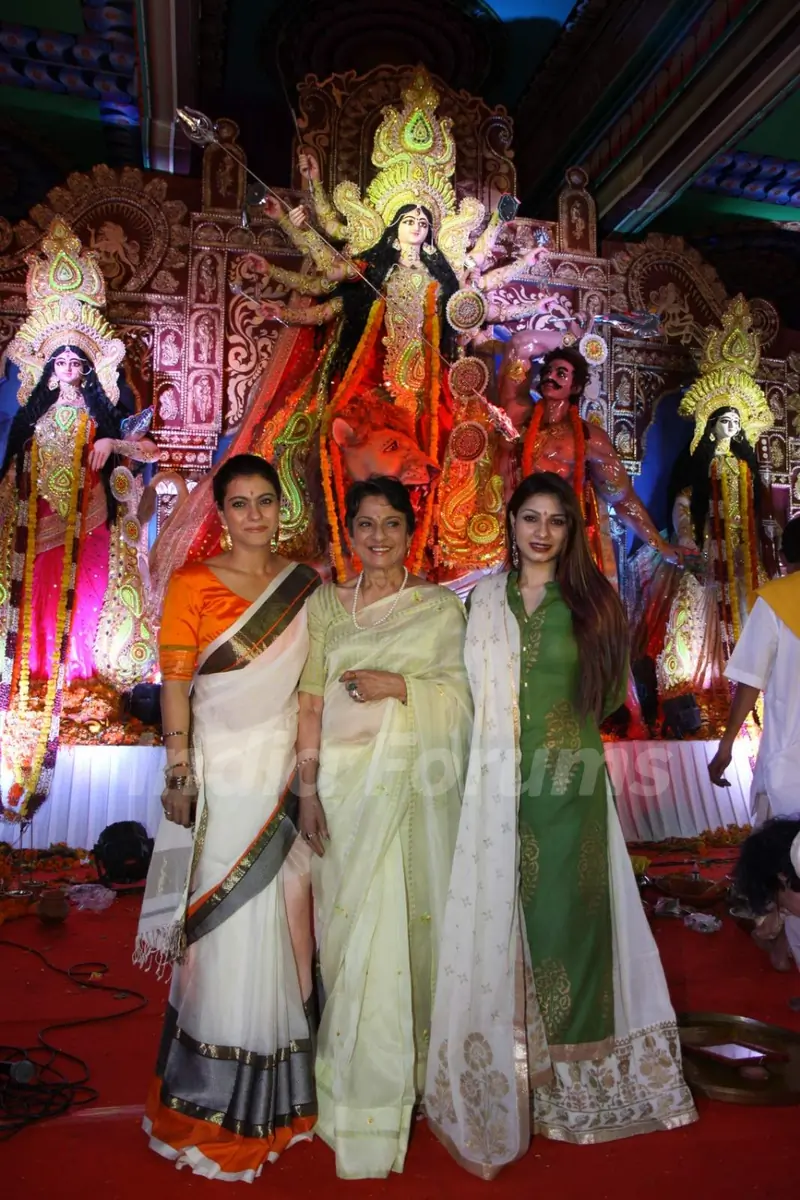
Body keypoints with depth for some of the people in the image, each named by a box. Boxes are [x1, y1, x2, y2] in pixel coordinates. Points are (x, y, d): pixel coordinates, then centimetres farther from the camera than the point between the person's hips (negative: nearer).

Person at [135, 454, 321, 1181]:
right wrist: (179, 775, -10)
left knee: (284, 917, 12)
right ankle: (221, 1096, 24)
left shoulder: (304, 584, 7)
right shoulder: (193, 583, -5)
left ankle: (283, 1082, 31)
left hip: (287, 766, 4)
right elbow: (175, 683, -7)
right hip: (221, 769, -4)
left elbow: (313, 680, 10)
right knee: (227, 924, 5)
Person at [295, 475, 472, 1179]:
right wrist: (308, 789, -3)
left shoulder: (441, 606, 5)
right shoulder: (326, 605, 8)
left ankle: (409, 1063, 26)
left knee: (410, 920, 4)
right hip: (346, 781, 1)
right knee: (352, 922, 5)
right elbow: (312, 701, 3)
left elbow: (460, 694, 1)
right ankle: (360, 1080, 21)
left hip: (415, 781, -1)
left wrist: (396, 685, -14)